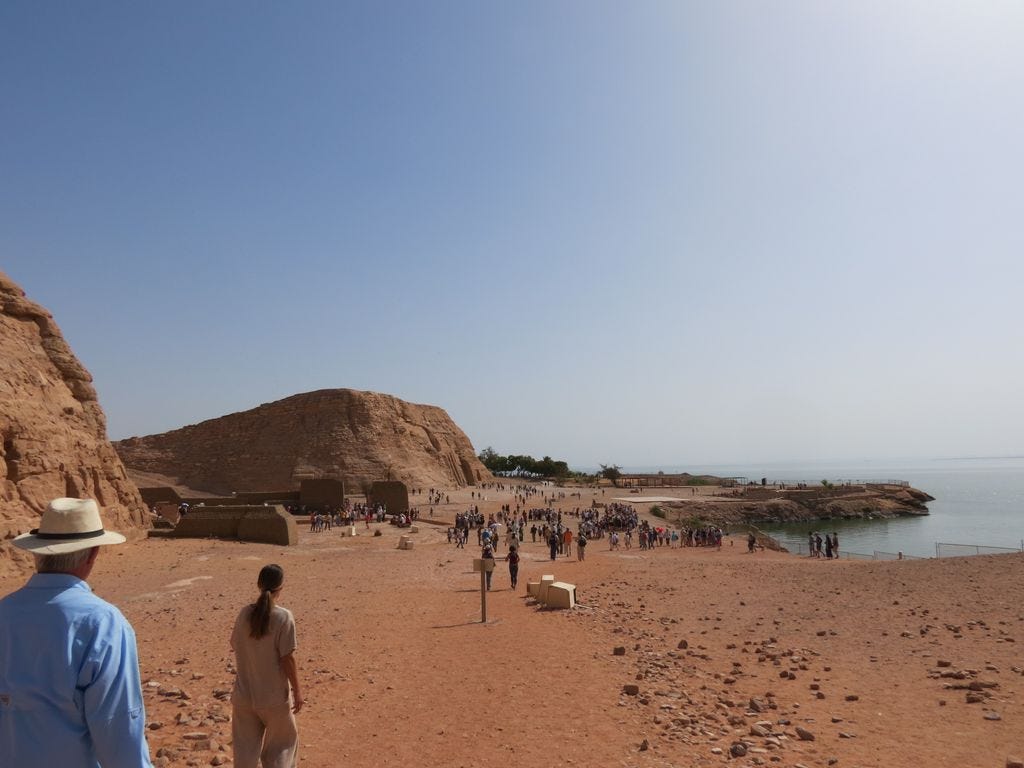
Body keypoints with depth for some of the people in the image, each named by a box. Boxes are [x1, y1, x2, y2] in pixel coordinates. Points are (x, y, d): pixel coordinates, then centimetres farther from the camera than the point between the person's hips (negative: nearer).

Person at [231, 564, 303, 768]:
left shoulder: (245, 614, -5)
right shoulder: (283, 617, -18)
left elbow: (235, 647, 6)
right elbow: (287, 658, -16)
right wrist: (297, 691, -6)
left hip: (244, 695, 4)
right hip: (274, 697, -4)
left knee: (245, 746, 16)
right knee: (283, 743, 17)